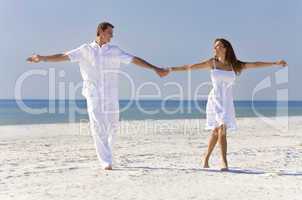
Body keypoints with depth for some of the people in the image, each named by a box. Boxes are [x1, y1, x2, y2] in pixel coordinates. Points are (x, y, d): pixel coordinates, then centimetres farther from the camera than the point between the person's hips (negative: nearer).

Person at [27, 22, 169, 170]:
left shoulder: (114, 51, 9)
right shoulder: (85, 50, 5)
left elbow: (135, 59, 6)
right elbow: (64, 56, -1)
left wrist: (155, 68, 3)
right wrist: (43, 58, -11)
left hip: (111, 96, 2)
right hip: (93, 95, -2)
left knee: (112, 126, 8)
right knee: (97, 127, -9)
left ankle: (105, 154, 36)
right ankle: (106, 163, -7)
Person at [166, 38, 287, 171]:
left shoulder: (234, 65, 7)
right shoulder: (212, 62, 3)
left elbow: (255, 65, 9)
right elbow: (190, 67, 5)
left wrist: (275, 63, 8)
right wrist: (172, 69, 5)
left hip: (227, 102, 2)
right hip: (215, 100, -2)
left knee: (216, 132, 5)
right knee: (222, 129, -13)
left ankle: (206, 158, 22)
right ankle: (224, 162, -10)